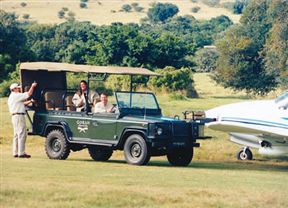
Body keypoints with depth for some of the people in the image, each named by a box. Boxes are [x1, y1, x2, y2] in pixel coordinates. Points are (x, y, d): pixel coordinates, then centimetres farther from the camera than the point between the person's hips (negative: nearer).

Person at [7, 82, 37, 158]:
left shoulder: (11, 97, 19)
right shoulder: (16, 96, -12)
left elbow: (22, 103, 26)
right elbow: (29, 94, -13)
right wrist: (33, 86, 1)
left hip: (14, 117, 11)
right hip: (19, 116, -11)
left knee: (17, 135, 12)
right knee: (22, 134, -11)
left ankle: (15, 153, 14)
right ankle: (21, 153, -14)